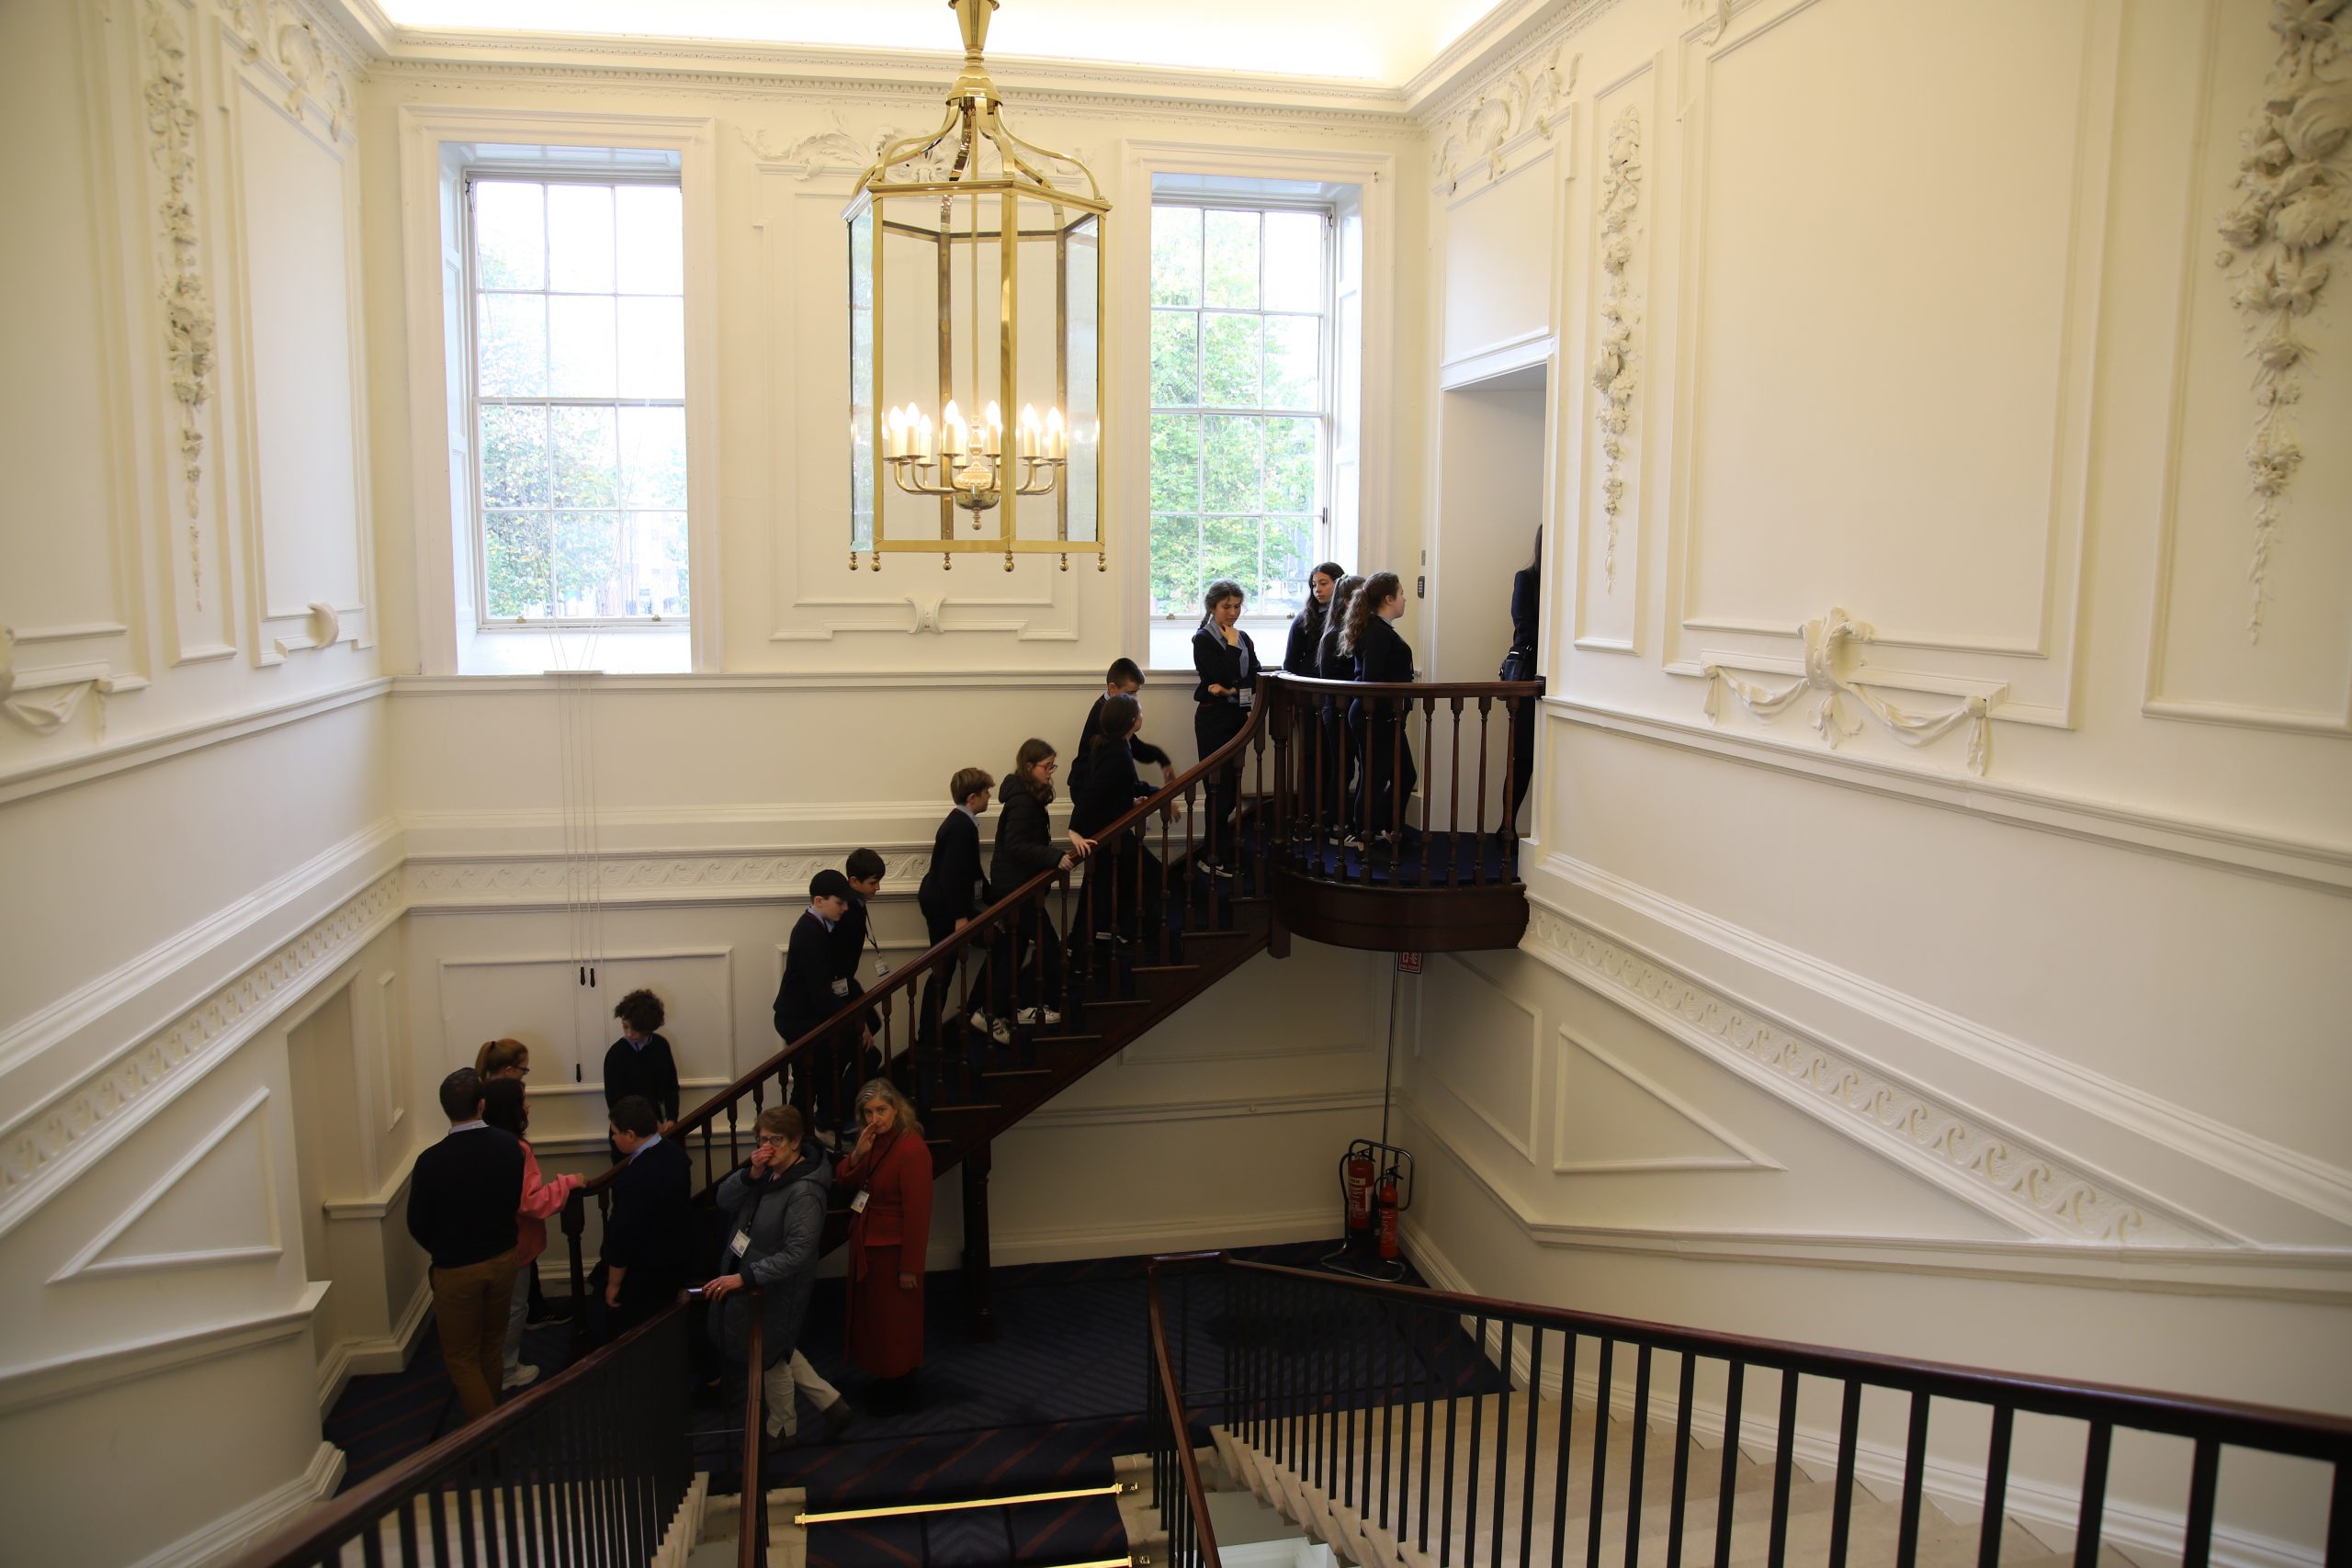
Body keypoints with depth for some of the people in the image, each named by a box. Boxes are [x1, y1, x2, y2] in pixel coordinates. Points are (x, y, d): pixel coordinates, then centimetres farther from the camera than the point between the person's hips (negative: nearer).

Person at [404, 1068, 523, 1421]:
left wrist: (442, 1250, 11)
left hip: (456, 1269, -4)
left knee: (461, 1356, 12)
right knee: (492, 1346, 23)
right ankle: (490, 1417, 38)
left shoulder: (431, 1161, -22)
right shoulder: (510, 1147, -13)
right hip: (503, 1259, 4)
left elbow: (418, 1225, -9)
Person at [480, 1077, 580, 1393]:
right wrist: (566, 1183, -19)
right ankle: (506, 1371, 20)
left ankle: (501, 1363, 35)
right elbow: (530, 1202, -27)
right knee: (514, 1308, 7)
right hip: (513, 1242, -9)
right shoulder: (514, 1149, -28)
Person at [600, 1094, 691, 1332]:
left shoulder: (634, 1179, -32)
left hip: (646, 1276, -8)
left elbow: (623, 1236, -24)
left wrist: (613, 1284, -11)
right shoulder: (675, 1151, -6)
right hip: (678, 1259, 8)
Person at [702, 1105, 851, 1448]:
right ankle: (830, 1401, 36)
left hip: (775, 1288, -8)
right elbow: (724, 1200, -4)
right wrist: (751, 1175, -22)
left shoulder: (804, 1192, -30)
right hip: (750, 1280, 8)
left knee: (769, 1356, 15)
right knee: (777, 1350, 22)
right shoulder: (770, 1170, -6)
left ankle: (781, 1429, 40)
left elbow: (796, 1253, -31)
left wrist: (744, 1277, -33)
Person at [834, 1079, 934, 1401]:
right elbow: (844, 1183, 1)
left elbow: (917, 1213, -22)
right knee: (869, 1313, 20)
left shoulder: (912, 1149, -23)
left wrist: (911, 1266, -20)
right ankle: (881, 1375, 36)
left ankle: (901, 1381, 24)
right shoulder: (872, 1141, 2)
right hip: (865, 1243, 8)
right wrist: (857, 1154, -17)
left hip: (893, 1249, -8)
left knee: (895, 1319, 7)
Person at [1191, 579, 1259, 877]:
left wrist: (1231, 690, -12)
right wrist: (1232, 645, -10)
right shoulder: (1203, 639, -5)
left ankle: (1213, 851, 16)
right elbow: (1223, 674, -17)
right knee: (1220, 787, -6)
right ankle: (1216, 858, 1)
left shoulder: (1243, 638, 14)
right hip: (1213, 718, -6)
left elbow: (1255, 679, 2)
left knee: (1232, 786, 6)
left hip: (1238, 717, 6)